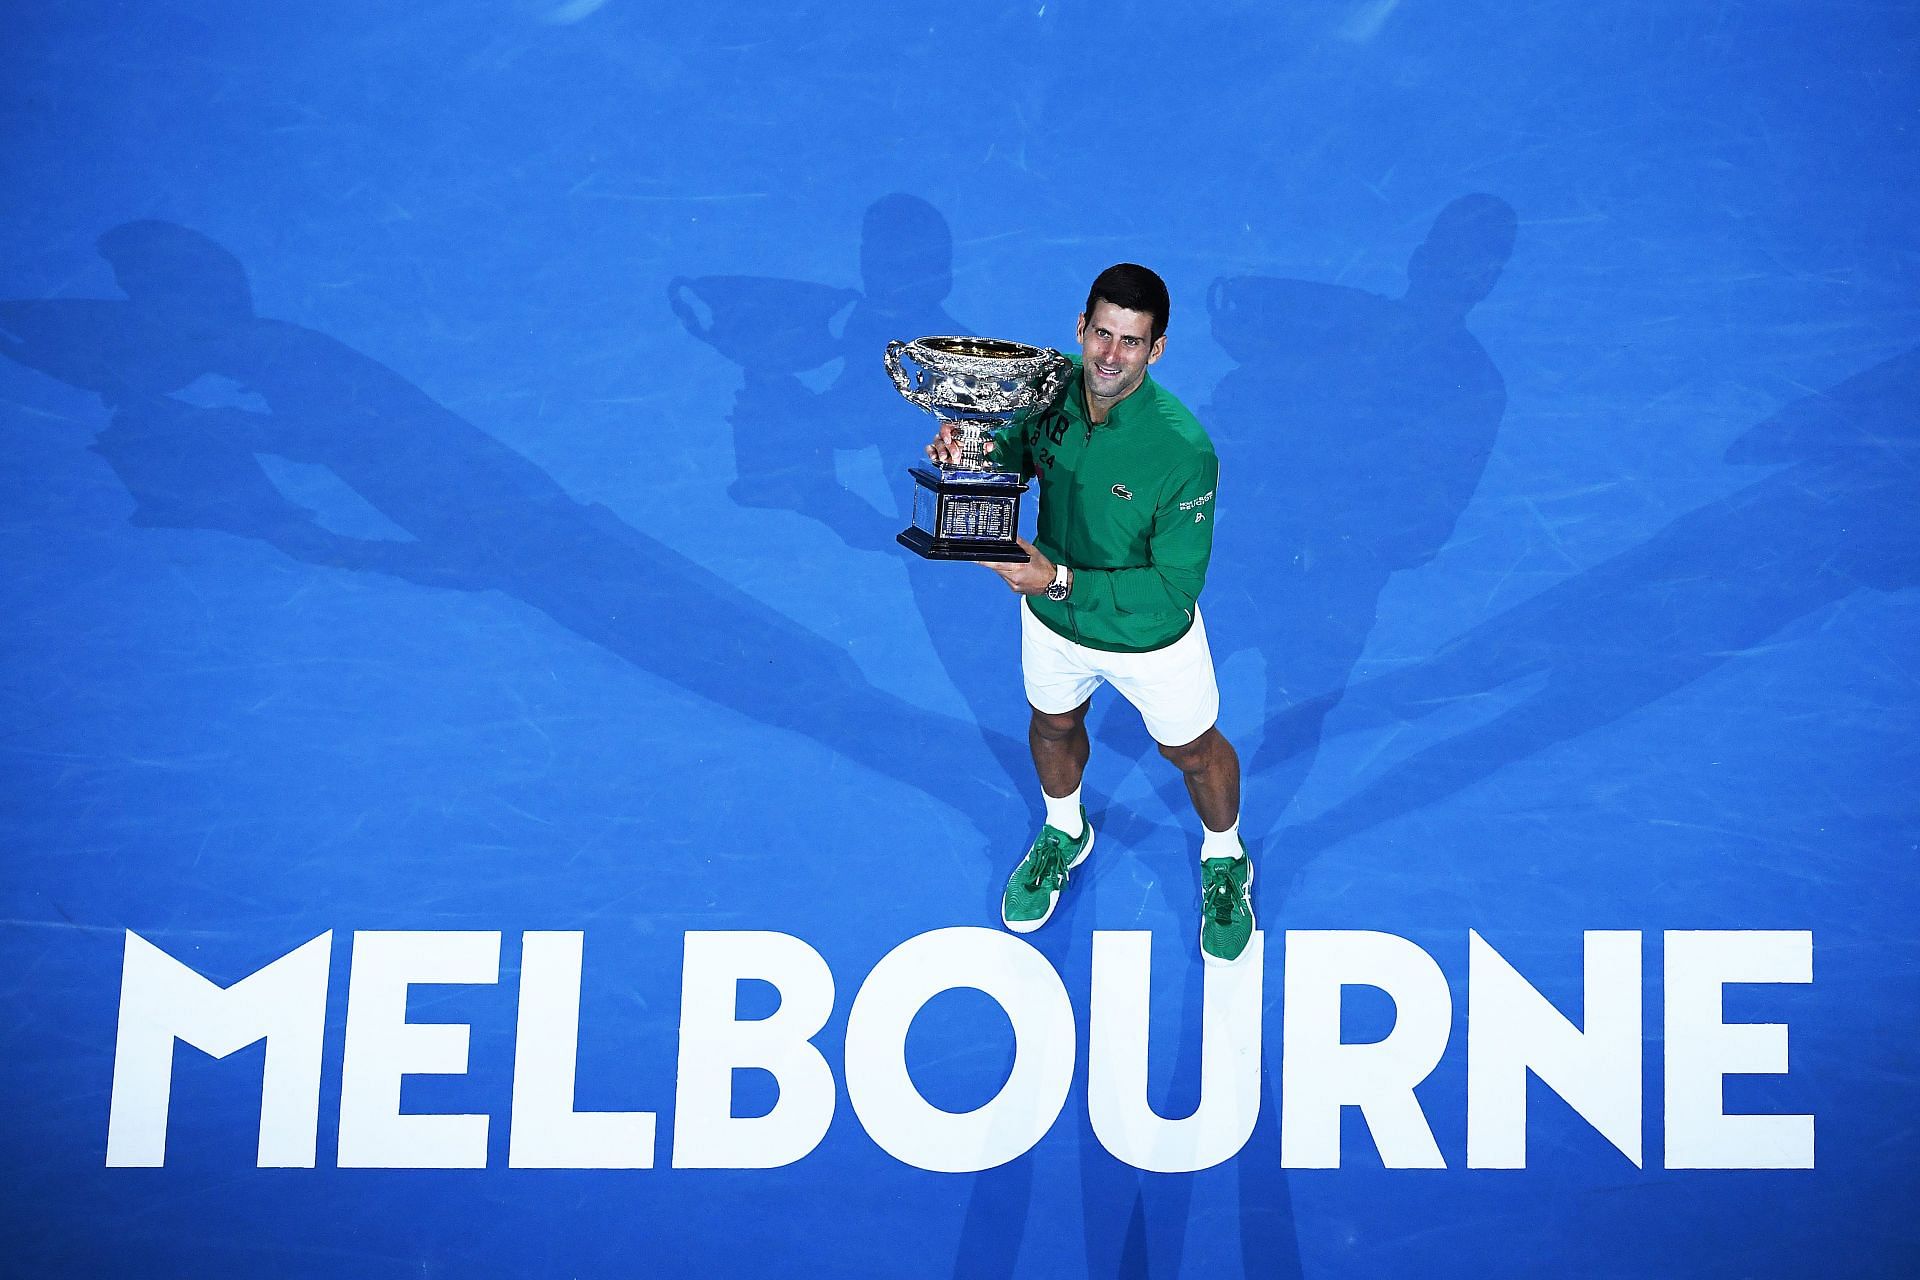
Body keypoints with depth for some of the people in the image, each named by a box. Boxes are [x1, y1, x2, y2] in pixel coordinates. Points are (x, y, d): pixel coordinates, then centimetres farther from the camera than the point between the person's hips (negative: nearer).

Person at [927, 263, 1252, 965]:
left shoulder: (1183, 449, -36)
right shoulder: (1053, 385, -22)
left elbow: (1178, 583, -31)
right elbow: (1020, 452, -2)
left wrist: (1062, 580, -37)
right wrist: (970, 451, -26)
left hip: (1149, 637, -4)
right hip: (1053, 619, 4)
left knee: (1193, 751, 23)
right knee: (1053, 726, 31)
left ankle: (1224, 861, 55)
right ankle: (1063, 835, 64)